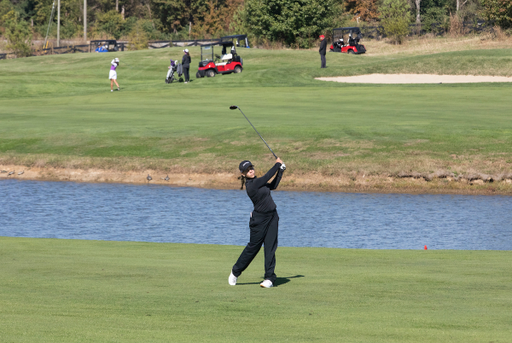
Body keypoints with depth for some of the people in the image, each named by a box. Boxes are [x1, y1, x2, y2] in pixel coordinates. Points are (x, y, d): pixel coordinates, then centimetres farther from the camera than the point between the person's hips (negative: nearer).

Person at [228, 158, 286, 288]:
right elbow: (267, 176, -16)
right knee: (253, 246, 3)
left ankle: (269, 278, -1)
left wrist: (280, 171, 12)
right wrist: (277, 164, -1)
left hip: (272, 216, 7)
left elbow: (273, 185, 17)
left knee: (270, 247, -1)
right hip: (259, 218, -7)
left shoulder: (257, 182, 8)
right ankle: (235, 272, 23)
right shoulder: (251, 184, -18)